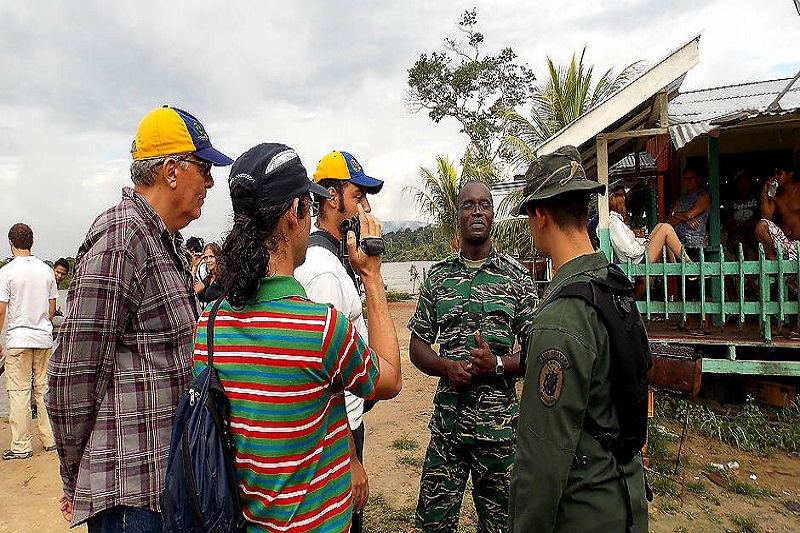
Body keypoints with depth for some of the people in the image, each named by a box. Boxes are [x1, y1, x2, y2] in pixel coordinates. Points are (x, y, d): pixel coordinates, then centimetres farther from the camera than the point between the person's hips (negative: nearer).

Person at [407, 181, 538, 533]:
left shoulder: (517, 276, -1)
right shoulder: (438, 276, 4)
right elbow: (417, 346, 7)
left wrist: (497, 365, -18)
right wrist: (447, 366, -12)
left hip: (499, 421, -1)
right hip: (447, 420, 1)